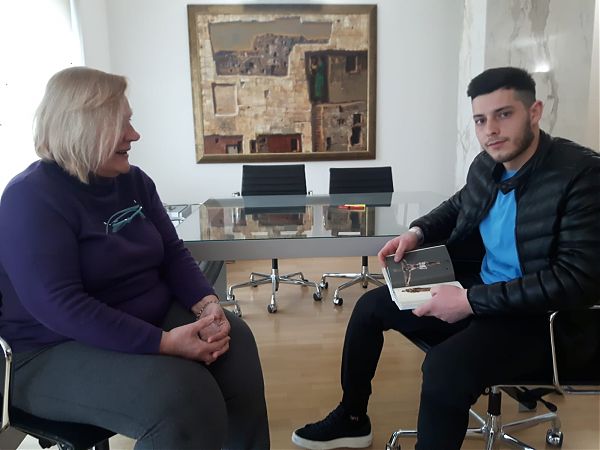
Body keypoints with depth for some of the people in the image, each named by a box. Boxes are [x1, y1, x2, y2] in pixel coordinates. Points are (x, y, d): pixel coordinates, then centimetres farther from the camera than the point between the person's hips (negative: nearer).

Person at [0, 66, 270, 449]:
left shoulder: (134, 181, 5)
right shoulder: (32, 198, -17)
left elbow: (173, 253, 5)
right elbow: (58, 305, -26)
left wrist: (207, 303, -15)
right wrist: (165, 343, -31)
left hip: (153, 317, 7)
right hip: (58, 350, -6)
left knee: (235, 341, -14)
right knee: (180, 396, -29)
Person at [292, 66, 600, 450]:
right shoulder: (487, 164, 0)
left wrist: (472, 301, -28)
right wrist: (417, 232, 0)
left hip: (540, 318, -7)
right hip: (477, 290, 8)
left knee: (444, 367, -34)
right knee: (371, 306, 7)